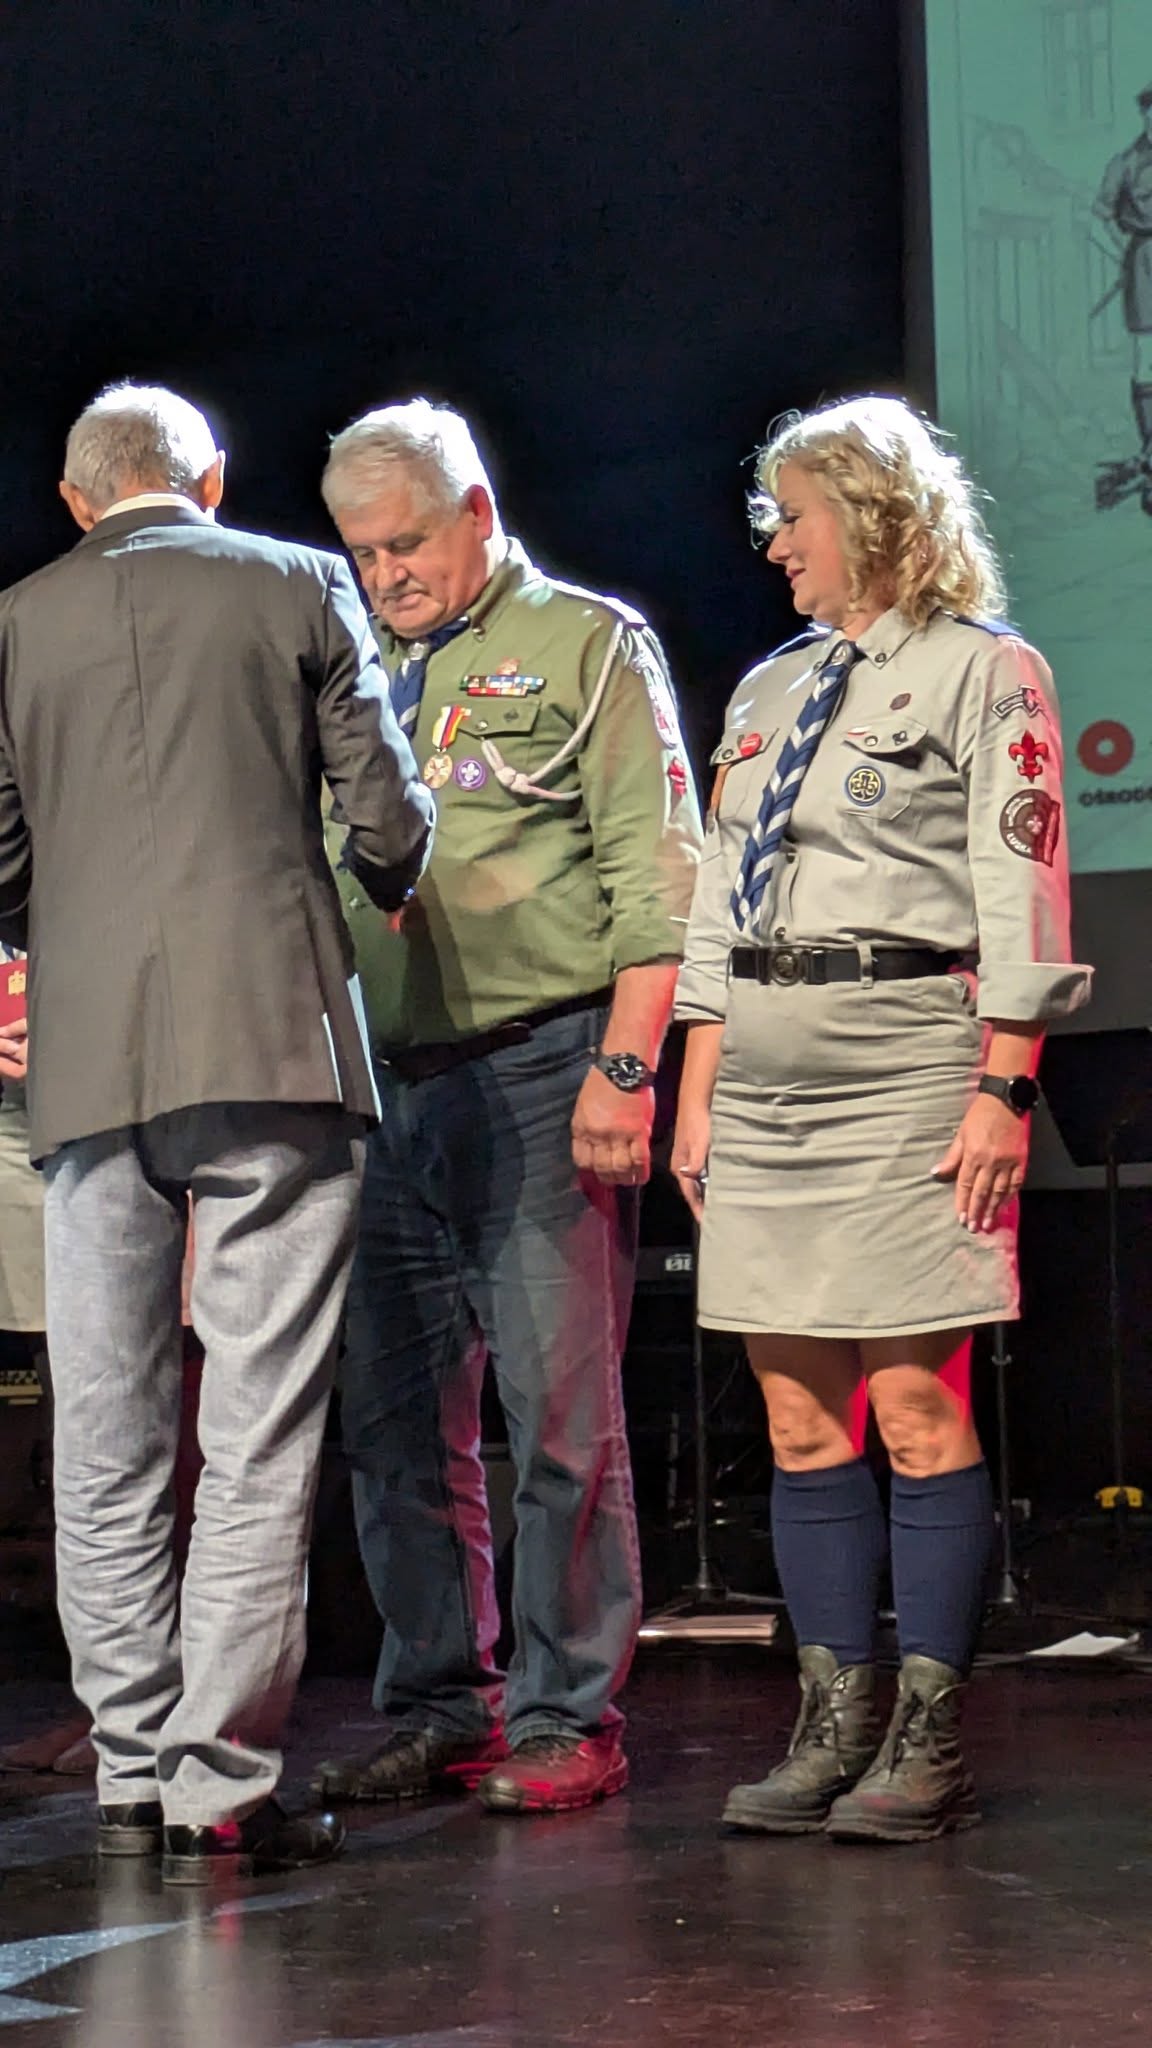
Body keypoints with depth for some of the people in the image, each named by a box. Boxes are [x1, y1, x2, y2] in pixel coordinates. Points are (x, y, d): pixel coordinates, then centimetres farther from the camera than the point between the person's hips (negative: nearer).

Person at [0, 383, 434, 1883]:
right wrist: (381, 895, 25)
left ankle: (133, 1774, 15)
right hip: (275, 1041, -2)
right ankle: (220, 1787, -5)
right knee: (259, 1434, -2)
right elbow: (390, 823, 3)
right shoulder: (301, 588, 6)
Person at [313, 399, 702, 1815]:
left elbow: (653, 866, -4)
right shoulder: (371, 678, 21)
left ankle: (564, 1715, 1)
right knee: (396, 1419, 6)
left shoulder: (585, 643, 4)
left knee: (558, 1411, -5)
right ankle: (435, 1709, 14)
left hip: (539, 1072, -6)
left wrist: (625, 1065, -14)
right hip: (392, 1085, 6)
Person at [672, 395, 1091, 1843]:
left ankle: (929, 1743, -3)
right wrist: (698, 1092, 13)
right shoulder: (768, 691, 20)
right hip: (765, 1071, 7)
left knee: (917, 1408, -7)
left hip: (906, 1054, -7)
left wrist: (1003, 1088, -14)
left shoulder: (983, 670, 1)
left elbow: (1021, 892, -6)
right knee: (798, 1414, 5)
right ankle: (833, 1728, 10)